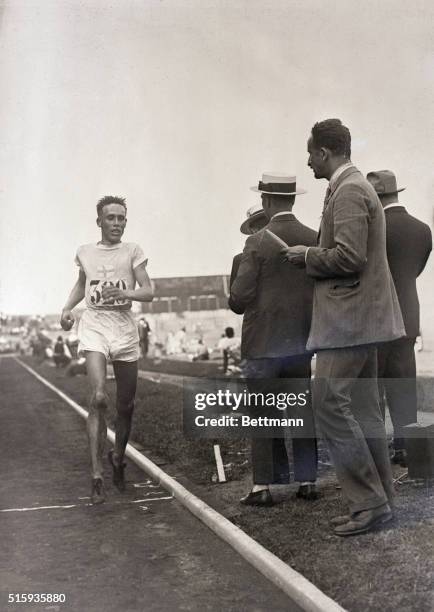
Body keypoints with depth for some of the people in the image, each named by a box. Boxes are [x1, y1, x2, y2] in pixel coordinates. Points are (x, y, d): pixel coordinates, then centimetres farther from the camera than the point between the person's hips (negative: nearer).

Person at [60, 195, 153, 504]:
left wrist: (124, 292, -23)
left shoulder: (132, 251, 3)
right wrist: (68, 308, 11)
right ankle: (97, 475, -14)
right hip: (94, 325, 0)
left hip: (124, 326, 1)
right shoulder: (85, 252, 9)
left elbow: (148, 292, -4)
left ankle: (118, 458, 34)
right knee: (99, 397, -19)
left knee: (126, 404, 7)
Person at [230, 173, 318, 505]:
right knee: (302, 410, 13)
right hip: (301, 341, 4)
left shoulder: (258, 243, -13)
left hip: (264, 342, -4)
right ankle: (307, 481, 18)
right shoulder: (315, 240, 0)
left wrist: (238, 303, 9)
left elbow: (240, 297, -13)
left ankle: (263, 485, 10)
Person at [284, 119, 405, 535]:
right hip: (358, 316, 11)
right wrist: (313, 255, 13)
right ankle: (378, 499, 18)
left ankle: (370, 500, -4)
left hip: (349, 317, -11)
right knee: (362, 407, 12)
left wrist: (307, 257, -9)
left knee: (328, 401, -10)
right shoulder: (354, 186, 18)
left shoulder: (348, 191, -14)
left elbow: (349, 257, -23)